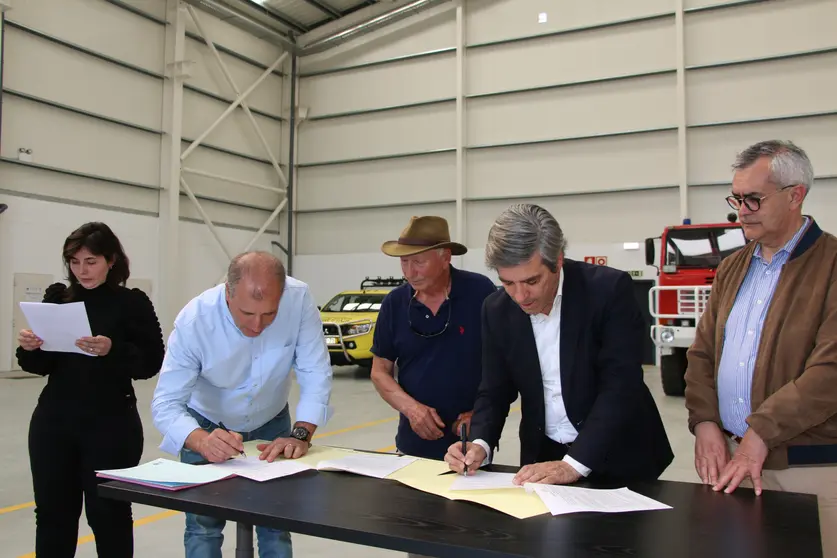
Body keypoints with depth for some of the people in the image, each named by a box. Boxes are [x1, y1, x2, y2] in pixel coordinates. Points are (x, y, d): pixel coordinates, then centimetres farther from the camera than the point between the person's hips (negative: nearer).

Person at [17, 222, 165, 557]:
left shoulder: (133, 303, -5)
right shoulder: (57, 298, 6)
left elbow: (151, 363, -10)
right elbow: (41, 366, 11)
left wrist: (113, 350, -26)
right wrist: (29, 349, -10)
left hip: (111, 426, -4)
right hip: (53, 423, 4)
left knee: (108, 513, 5)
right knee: (52, 512, 11)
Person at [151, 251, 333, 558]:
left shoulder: (299, 299, -28)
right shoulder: (194, 320, -30)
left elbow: (315, 374, -23)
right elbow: (166, 403, -30)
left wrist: (300, 434, -36)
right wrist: (202, 441, -49)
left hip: (271, 424, 1)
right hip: (207, 427, -1)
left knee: (276, 524, 2)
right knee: (203, 525, -2)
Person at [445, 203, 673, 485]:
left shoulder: (610, 289, -15)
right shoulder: (497, 310, -4)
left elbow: (620, 385, -19)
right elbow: (495, 392, 2)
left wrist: (573, 464, -26)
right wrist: (480, 445, -16)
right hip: (542, 458, 1)